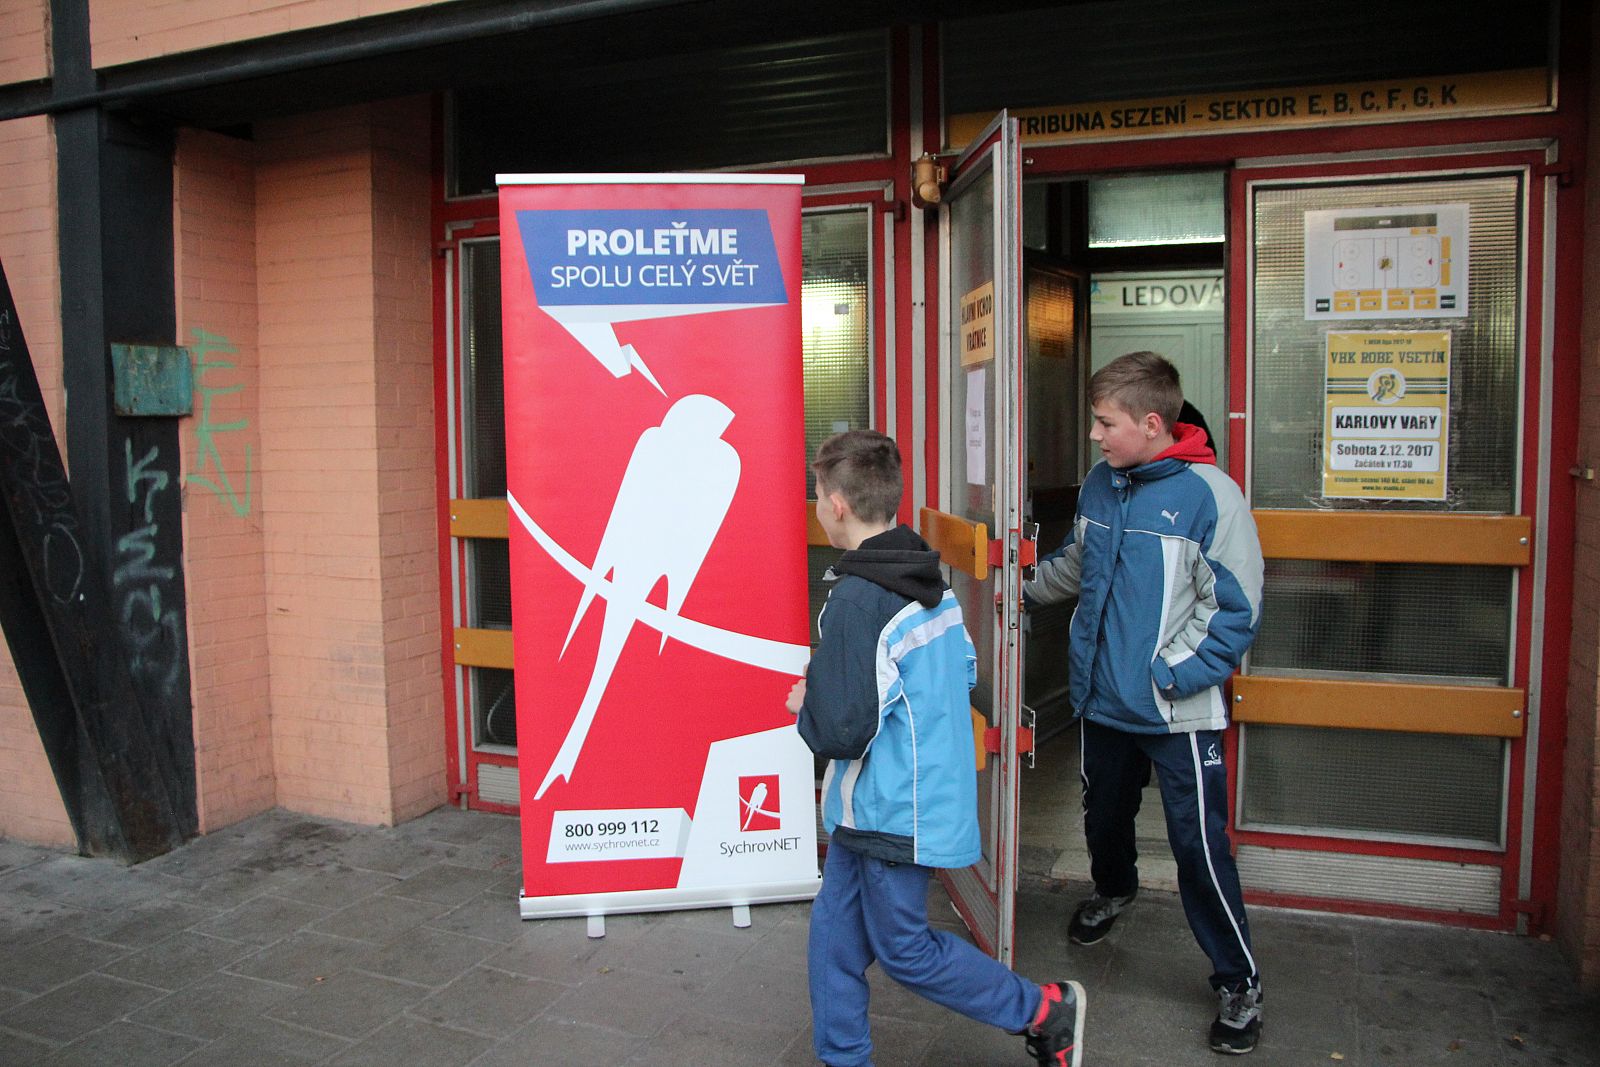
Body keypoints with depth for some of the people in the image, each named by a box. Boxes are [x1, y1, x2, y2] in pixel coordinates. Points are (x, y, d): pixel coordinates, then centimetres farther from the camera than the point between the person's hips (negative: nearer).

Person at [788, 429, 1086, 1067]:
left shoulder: (856, 602, -25)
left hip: (892, 814, -9)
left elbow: (841, 732, -27)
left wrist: (803, 704, -4)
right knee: (835, 931, 17)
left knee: (905, 950, 9)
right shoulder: (933, 583, 3)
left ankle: (1045, 1011, 21)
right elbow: (965, 671, 14)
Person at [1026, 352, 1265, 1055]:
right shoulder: (1100, 485, 3)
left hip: (1177, 713, -6)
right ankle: (1113, 890, 56)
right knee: (1103, 814, 25)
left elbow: (1236, 609, -17)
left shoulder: (1209, 495, -17)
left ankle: (1240, 984, 19)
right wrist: (1022, 585, 16)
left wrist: (1170, 675, -20)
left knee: (1199, 847, -1)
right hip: (1101, 700, 6)